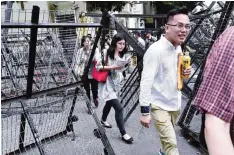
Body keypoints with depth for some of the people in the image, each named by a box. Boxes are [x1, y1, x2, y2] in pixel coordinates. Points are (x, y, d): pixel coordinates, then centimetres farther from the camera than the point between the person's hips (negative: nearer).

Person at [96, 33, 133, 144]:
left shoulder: (122, 55, 5)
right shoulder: (107, 54, -16)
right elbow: (97, 66, -19)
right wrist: (112, 67, -25)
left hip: (116, 83, 8)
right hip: (107, 84, -7)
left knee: (109, 104, 25)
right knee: (118, 108, -13)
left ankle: (103, 120, 51)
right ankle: (123, 134, -1)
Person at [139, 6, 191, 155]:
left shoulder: (178, 48, 2)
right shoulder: (156, 50, -24)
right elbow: (146, 82, -25)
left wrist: (184, 72, -6)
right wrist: (145, 111, -24)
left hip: (175, 102, 8)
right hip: (159, 105, -8)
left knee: (167, 137, 26)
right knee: (171, 143, -7)